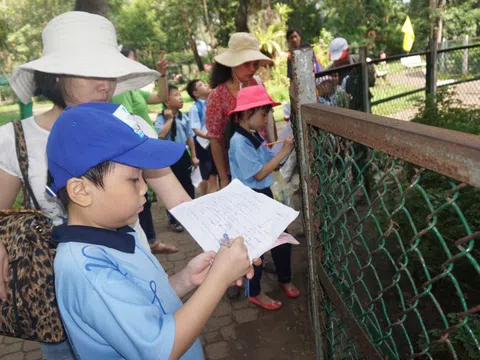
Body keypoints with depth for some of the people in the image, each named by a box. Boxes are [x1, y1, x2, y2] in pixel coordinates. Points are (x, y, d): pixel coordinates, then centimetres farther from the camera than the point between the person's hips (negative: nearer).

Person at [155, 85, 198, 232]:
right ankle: (173, 220, 22)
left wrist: (193, 156, 8)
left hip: (183, 154, 5)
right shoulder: (161, 118, -13)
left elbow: (189, 137, 8)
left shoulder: (184, 117, 2)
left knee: (188, 186, 14)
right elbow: (161, 135, -31)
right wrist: (170, 118, -23)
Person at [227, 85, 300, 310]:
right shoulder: (239, 142, -22)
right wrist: (283, 153, -22)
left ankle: (285, 279, 41)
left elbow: (270, 162, 6)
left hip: (265, 194, 9)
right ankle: (254, 293, 27)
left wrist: (287, 148, -7)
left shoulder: (256, 136, 5)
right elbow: (259, 174, -23)